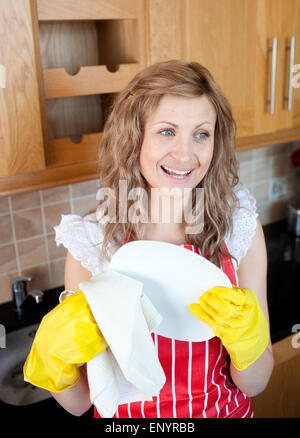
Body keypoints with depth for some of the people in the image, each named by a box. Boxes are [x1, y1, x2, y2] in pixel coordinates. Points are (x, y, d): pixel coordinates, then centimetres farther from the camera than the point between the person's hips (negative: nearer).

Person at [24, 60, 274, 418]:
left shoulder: (241, 228, -18)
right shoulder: (90, 243, -21)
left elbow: (253, 385, -10)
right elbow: (81, 402, -12)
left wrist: (247, 338, -29)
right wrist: (53, 361, -31)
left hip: (225, 410, 1)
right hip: (129, 415, 0)